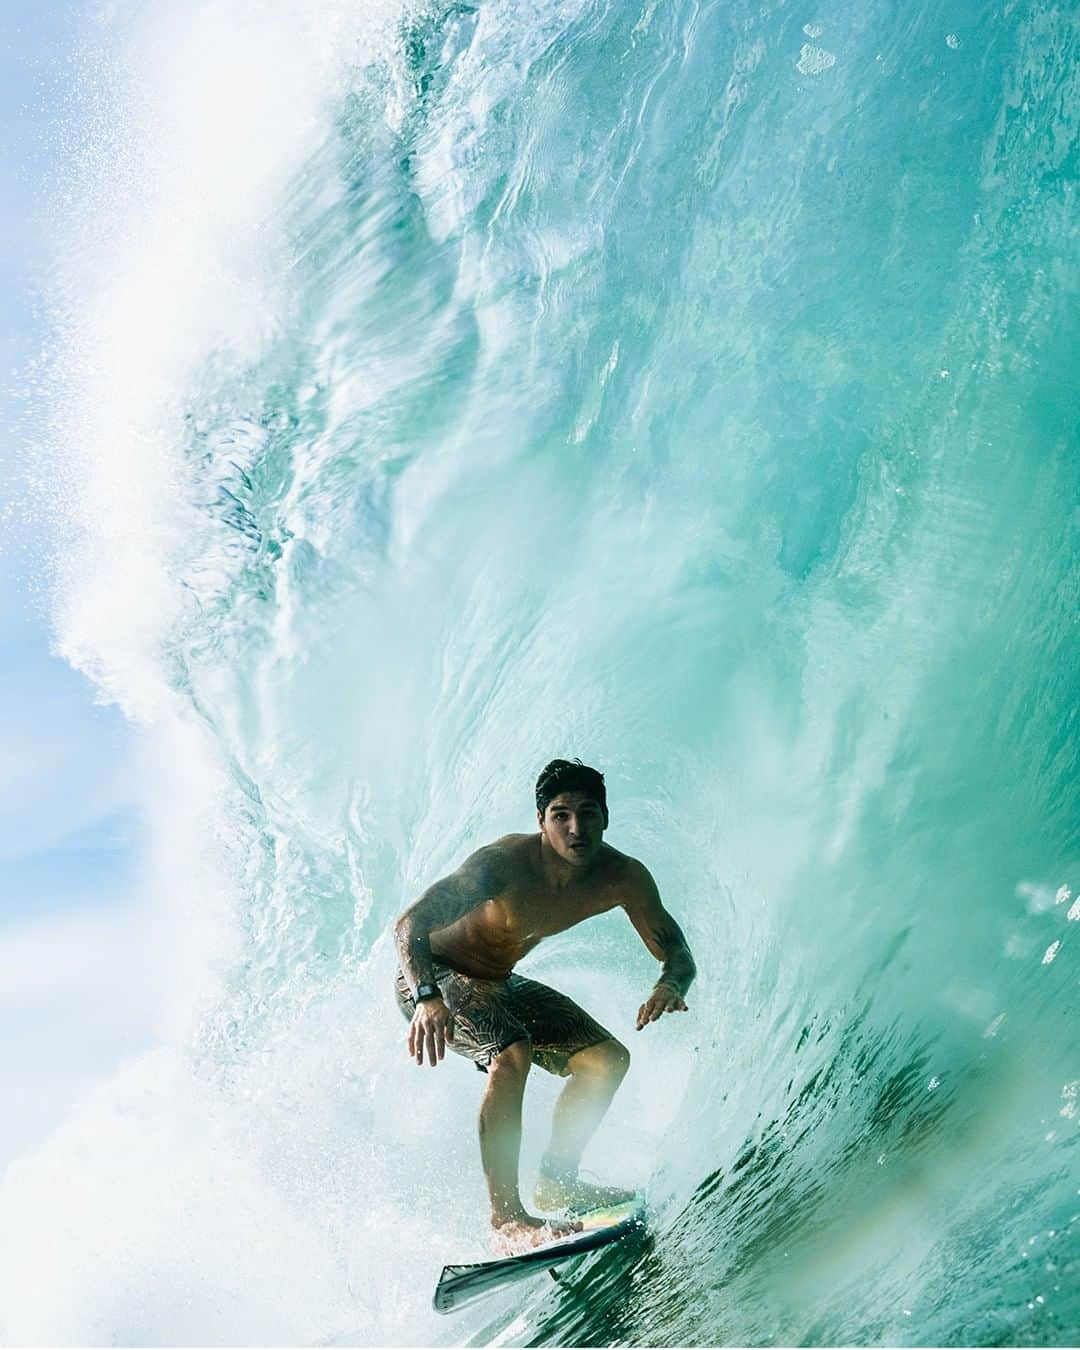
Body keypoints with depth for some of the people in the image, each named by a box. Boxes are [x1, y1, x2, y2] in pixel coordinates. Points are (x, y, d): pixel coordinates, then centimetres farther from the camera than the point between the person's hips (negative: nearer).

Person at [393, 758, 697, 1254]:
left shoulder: (623, 878, -15)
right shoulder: (505, 862, -33)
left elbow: (677, 952, -9)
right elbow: (409, 924, -37)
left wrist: (670, 985, -33)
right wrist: (427, 998, -54)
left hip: (500, 985, 7)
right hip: (432, 978, -7)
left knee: (607, 1058, 5)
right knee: (512, 1054, -32)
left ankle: (556, 1181, 19)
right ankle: (506, 1219, -24)